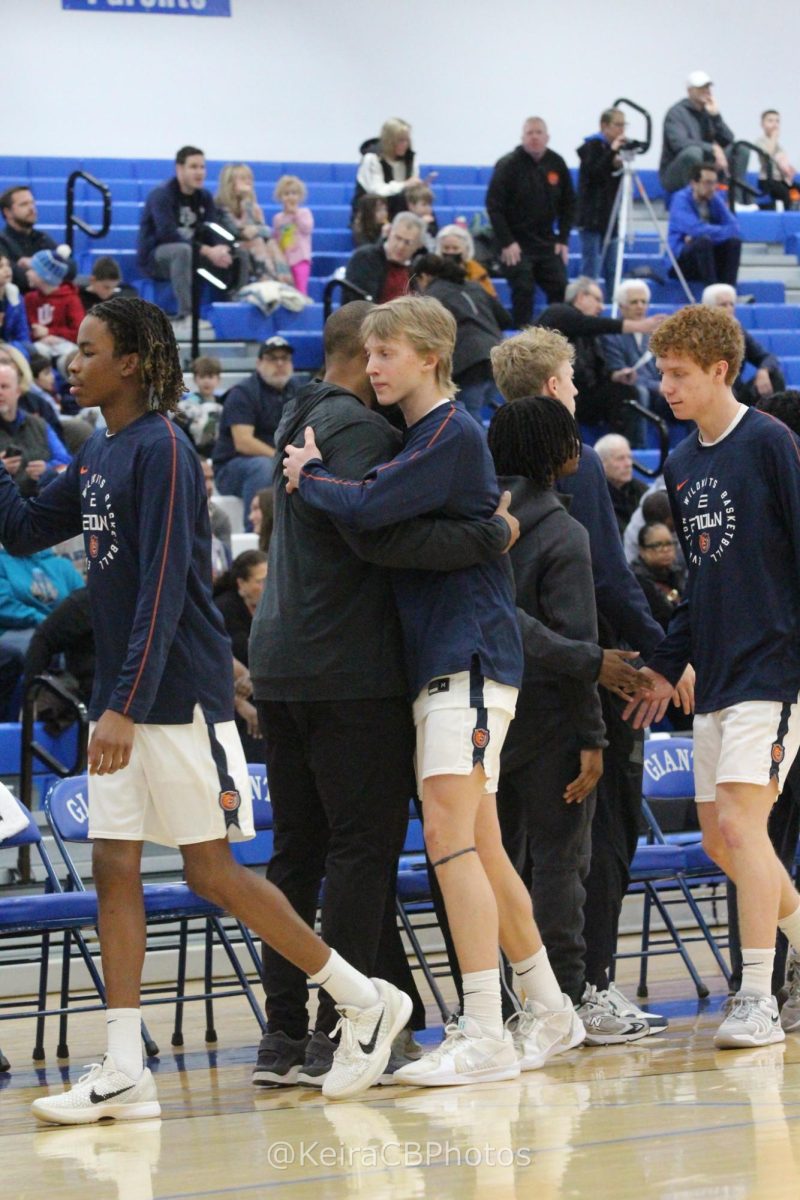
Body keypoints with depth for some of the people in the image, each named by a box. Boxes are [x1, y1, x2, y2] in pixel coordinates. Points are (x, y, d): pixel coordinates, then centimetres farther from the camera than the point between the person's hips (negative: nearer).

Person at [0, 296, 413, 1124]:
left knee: (212, 872, -3)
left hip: (179, 696, -8)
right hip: (123, 698, 8)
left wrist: (126, 705, -24)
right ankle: (124, 1072, 2)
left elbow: (163, 590, -19)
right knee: (113, 868, 2)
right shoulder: (97, 457, 12)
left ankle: (365, 1001, 11)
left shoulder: (161, 450, -14)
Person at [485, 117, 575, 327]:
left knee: (560, 291, 1)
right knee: (523, 293, -11)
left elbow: (568, 204, 12)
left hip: (548, 244, 4)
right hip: (517, 245, -4)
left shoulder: (556, 164, 4)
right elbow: (494, 205, -12)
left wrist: (563, 239, 3)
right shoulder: (508, 165, -10)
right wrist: (506, 242, -17)